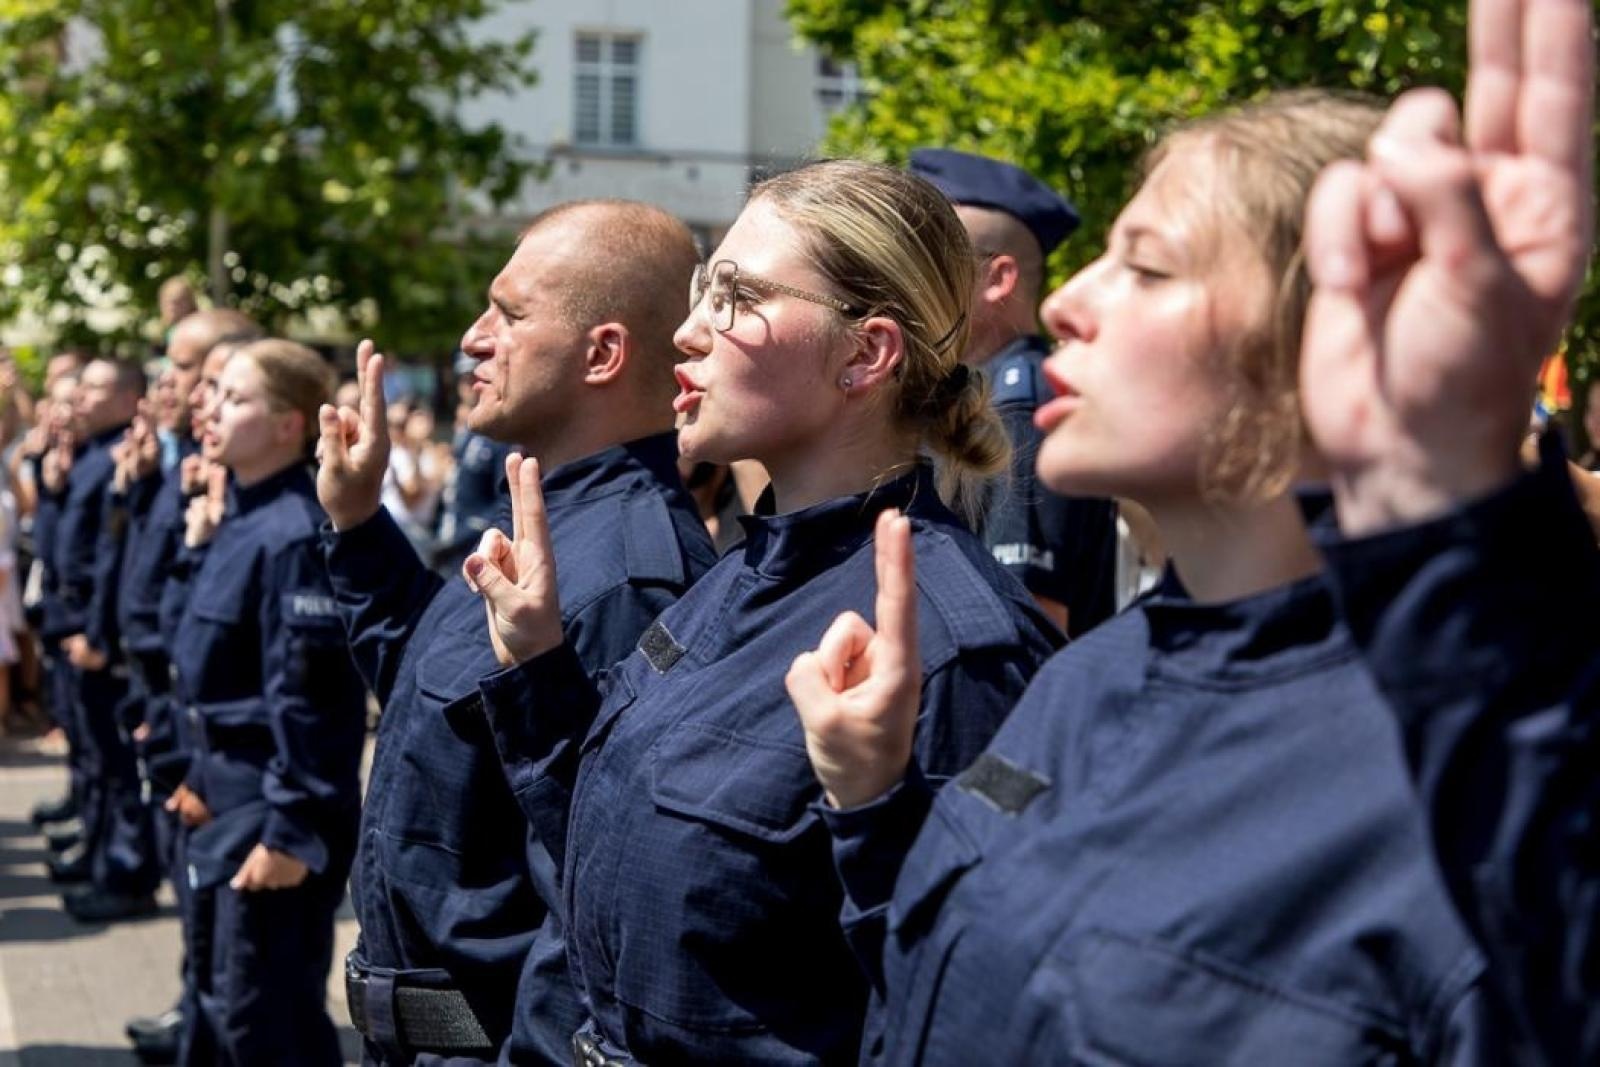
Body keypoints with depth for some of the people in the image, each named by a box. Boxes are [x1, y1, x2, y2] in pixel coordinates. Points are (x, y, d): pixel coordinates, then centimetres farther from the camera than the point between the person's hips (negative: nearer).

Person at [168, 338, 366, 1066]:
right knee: (217, 1000, 19)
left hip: (274, 807, -10)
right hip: (229, 797, 10)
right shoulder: (240, 520, 9)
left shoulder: (296, 535, -20)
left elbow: (311, 696, -22)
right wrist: (205, 776, 20)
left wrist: (290, 829, -23)